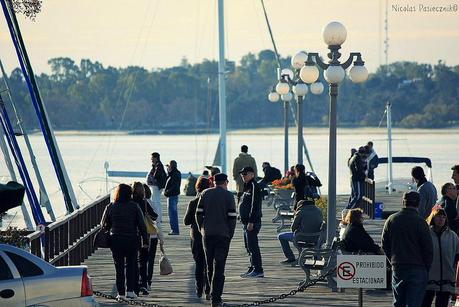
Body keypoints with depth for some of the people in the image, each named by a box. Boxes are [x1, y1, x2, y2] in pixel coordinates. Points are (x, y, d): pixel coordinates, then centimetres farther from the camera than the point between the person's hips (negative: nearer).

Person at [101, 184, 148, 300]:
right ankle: (130, 290, 2)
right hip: (131, 240, -1)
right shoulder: (134, 207, -4)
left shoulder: (110, 207, -1)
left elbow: (105, 225, 4)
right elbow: (142, 225, -4)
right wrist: (145, 241, 1)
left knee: (119, 267, 6)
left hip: (115, 240, 1)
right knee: (131, 266, 10)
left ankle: (121, 293, 4)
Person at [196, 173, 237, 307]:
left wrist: (202, 230, 12)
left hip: (207, 235, 3)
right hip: (223, 235, -3)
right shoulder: (228, 195, -4)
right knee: (219, 267, -3)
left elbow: (198, 214, 3)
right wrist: (230, 234, 3)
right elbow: (232, 217, -7)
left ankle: (214, 294, 22)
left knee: (210, 266, 15)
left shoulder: (205, 194, 5)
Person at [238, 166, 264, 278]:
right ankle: (253, 269, 20)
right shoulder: (247, 187, 18)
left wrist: (251, 222, -23)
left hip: (252, 222, -10)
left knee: (252, 246, -10)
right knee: (249, 246, 14)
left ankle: (258, 270, -9)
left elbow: (254, 205, -19)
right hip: (246, 222, 10)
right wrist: (242, 217, 18)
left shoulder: (254, 187, -13)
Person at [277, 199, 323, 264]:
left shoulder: (300, 212, -7)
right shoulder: (319, 211, 10)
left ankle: (291, 258, 12)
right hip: (317, 238, 6)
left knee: (281, 236, 13)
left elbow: (293, 228, -3)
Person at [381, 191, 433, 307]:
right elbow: (428, 248, -7)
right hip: (417, 269, -4)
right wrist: (426, 268, 5)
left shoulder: (391, 220, 4)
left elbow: (385, 245, 10)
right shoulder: (420, 222, -10)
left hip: (397, 268, 4)